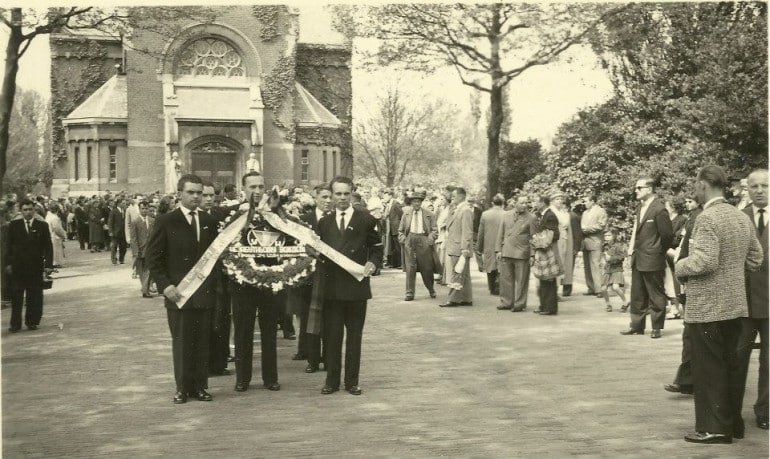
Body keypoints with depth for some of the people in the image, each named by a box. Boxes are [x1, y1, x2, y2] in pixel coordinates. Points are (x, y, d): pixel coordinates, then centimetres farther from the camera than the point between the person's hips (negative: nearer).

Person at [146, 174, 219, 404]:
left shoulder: (209, 222, 10)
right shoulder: (166, 221, -2)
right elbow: (152, 256, -3)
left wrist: (215, 285, 4)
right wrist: (165, 285, -11)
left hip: (205, 292, 3)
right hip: (178, 293, -3)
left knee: (202, 342, 5)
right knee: (181, 342, 3)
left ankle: (200, 386, 15)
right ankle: (182, 388, 13)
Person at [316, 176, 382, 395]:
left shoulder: (366, 221, 3)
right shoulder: (324, 222, 11)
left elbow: (377, 248, 8)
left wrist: (372, 263, -11)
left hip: (357, 286, -2)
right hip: (331, 286, 2)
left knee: (354, 334, 5)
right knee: (332, 334, 3)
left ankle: (352, 381, 13)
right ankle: (332, 380, 12)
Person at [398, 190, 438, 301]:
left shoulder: (429, 214, 5)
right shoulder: (406, 213, 12)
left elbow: (434, 230, 5)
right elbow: (401, 230, 18)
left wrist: (431, 238, -10)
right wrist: (402, 238, 3)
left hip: (423, 241, -1)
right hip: (410, 240, 1)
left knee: (426, 267, 5)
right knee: (410, 267, -5)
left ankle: (431, 290, 26)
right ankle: (409, 293, -2)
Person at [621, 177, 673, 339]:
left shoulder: (659, 209, -15)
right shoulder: (641, 208, 12)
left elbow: (667, 234, -14)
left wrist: (659, 252, -4)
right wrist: (633, 249, 9)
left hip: (652, 260, -9)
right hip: (638, 259, 9)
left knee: (655, 295, 3)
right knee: (637, 295, 14)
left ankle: (657, 327, 11)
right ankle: (637, 325, 23)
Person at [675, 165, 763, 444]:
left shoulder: (708, 218, -17)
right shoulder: (742, 217, 9)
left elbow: (704, 262, -26)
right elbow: (754, 260, 12)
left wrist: (680, 267, -8)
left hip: (707, 308, -8)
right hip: (735, 305, 8)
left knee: (709, 368, -1)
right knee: (730, 365, 15)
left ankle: (714, 428, 3)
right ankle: (733, 423, 22)